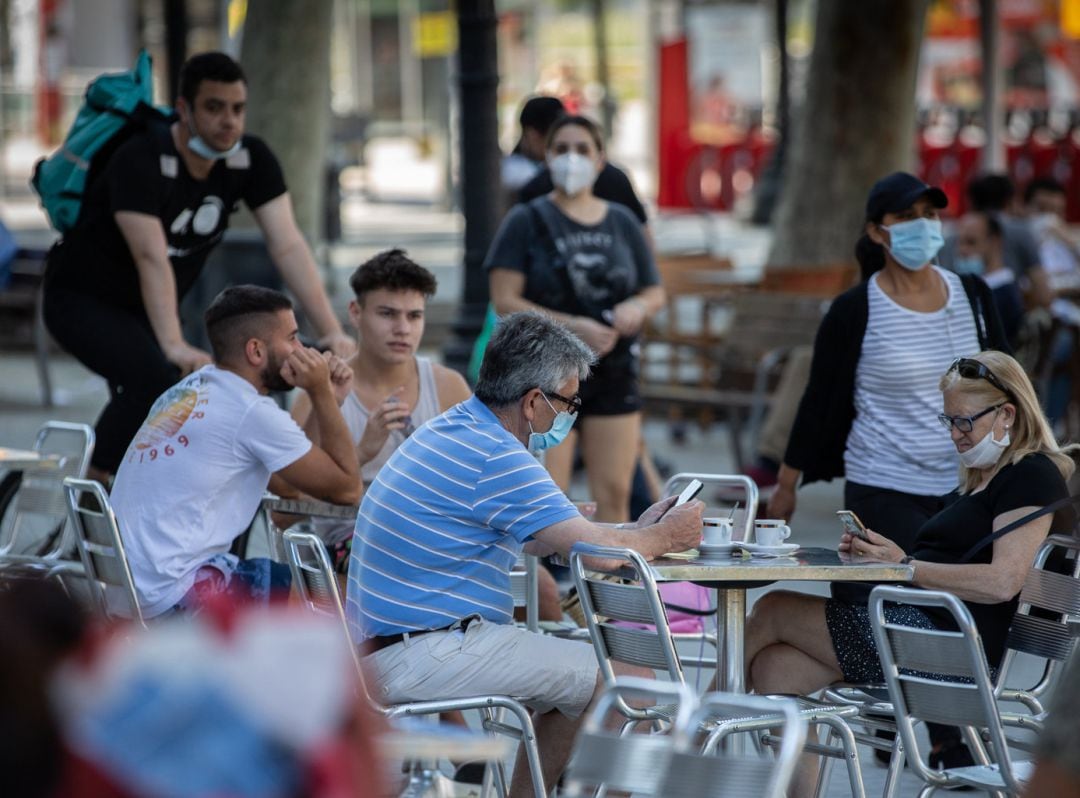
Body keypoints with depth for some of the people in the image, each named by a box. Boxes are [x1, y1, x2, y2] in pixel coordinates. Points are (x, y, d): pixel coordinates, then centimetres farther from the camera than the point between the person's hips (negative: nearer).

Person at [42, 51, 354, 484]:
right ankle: (99, 483, -13)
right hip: (82, 299, -6)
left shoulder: (251, 160, -13)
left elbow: (288, 246, -20)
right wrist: (174, 346, -52)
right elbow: (151, 257, -40)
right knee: (155, 376, -31)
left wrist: (331, 331, -32)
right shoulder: (141, 159, -29)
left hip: (145, 308, 6)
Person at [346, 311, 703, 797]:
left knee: (575, 680, 25)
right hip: (425, 657, -11)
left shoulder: (451, 431, 15)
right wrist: (664, 538, 3)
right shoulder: (496, 458, -17)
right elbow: (596, 549, -18)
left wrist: (638, 530, 21)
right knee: (629, 679, -9)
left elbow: (534, 537, 28)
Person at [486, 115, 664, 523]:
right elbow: (504, 300, -9)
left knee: (614, 493, 3)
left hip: (613, 372, 4)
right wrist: (573, 326, -19)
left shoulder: (622, 223, 12)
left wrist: (637, 306, -10)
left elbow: (655, 292, 16)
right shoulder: (527, 221, -1)